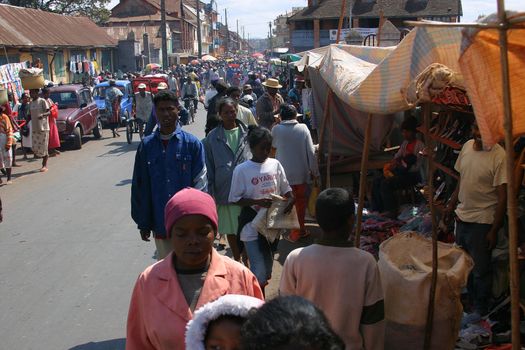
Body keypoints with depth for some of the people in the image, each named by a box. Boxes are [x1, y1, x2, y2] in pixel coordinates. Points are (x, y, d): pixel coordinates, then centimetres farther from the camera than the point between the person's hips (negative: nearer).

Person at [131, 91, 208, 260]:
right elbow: (139, 186, 5)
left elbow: (200, 183, -4)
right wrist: (143, 223, 6)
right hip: (160, 223, 2)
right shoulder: (147, 145, 1)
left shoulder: (192, 143, -5)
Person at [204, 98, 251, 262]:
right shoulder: (212, 137, 0)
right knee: (231, 230, 12)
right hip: (225, 191, 0)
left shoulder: (247, 133, 1)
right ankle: (237, 261, 30)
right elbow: (209, 167, 3)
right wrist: (211, 192, 0)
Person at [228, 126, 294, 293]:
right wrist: (258, 202, -22)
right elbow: (235, 199, -9)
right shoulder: (241, 170, -11)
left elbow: (285, 189, 9)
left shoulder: (275, 164, 1)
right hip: (252, 227, -5)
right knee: (259, 269, -9)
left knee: (268, 266, 17)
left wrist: (291, 199, -13)